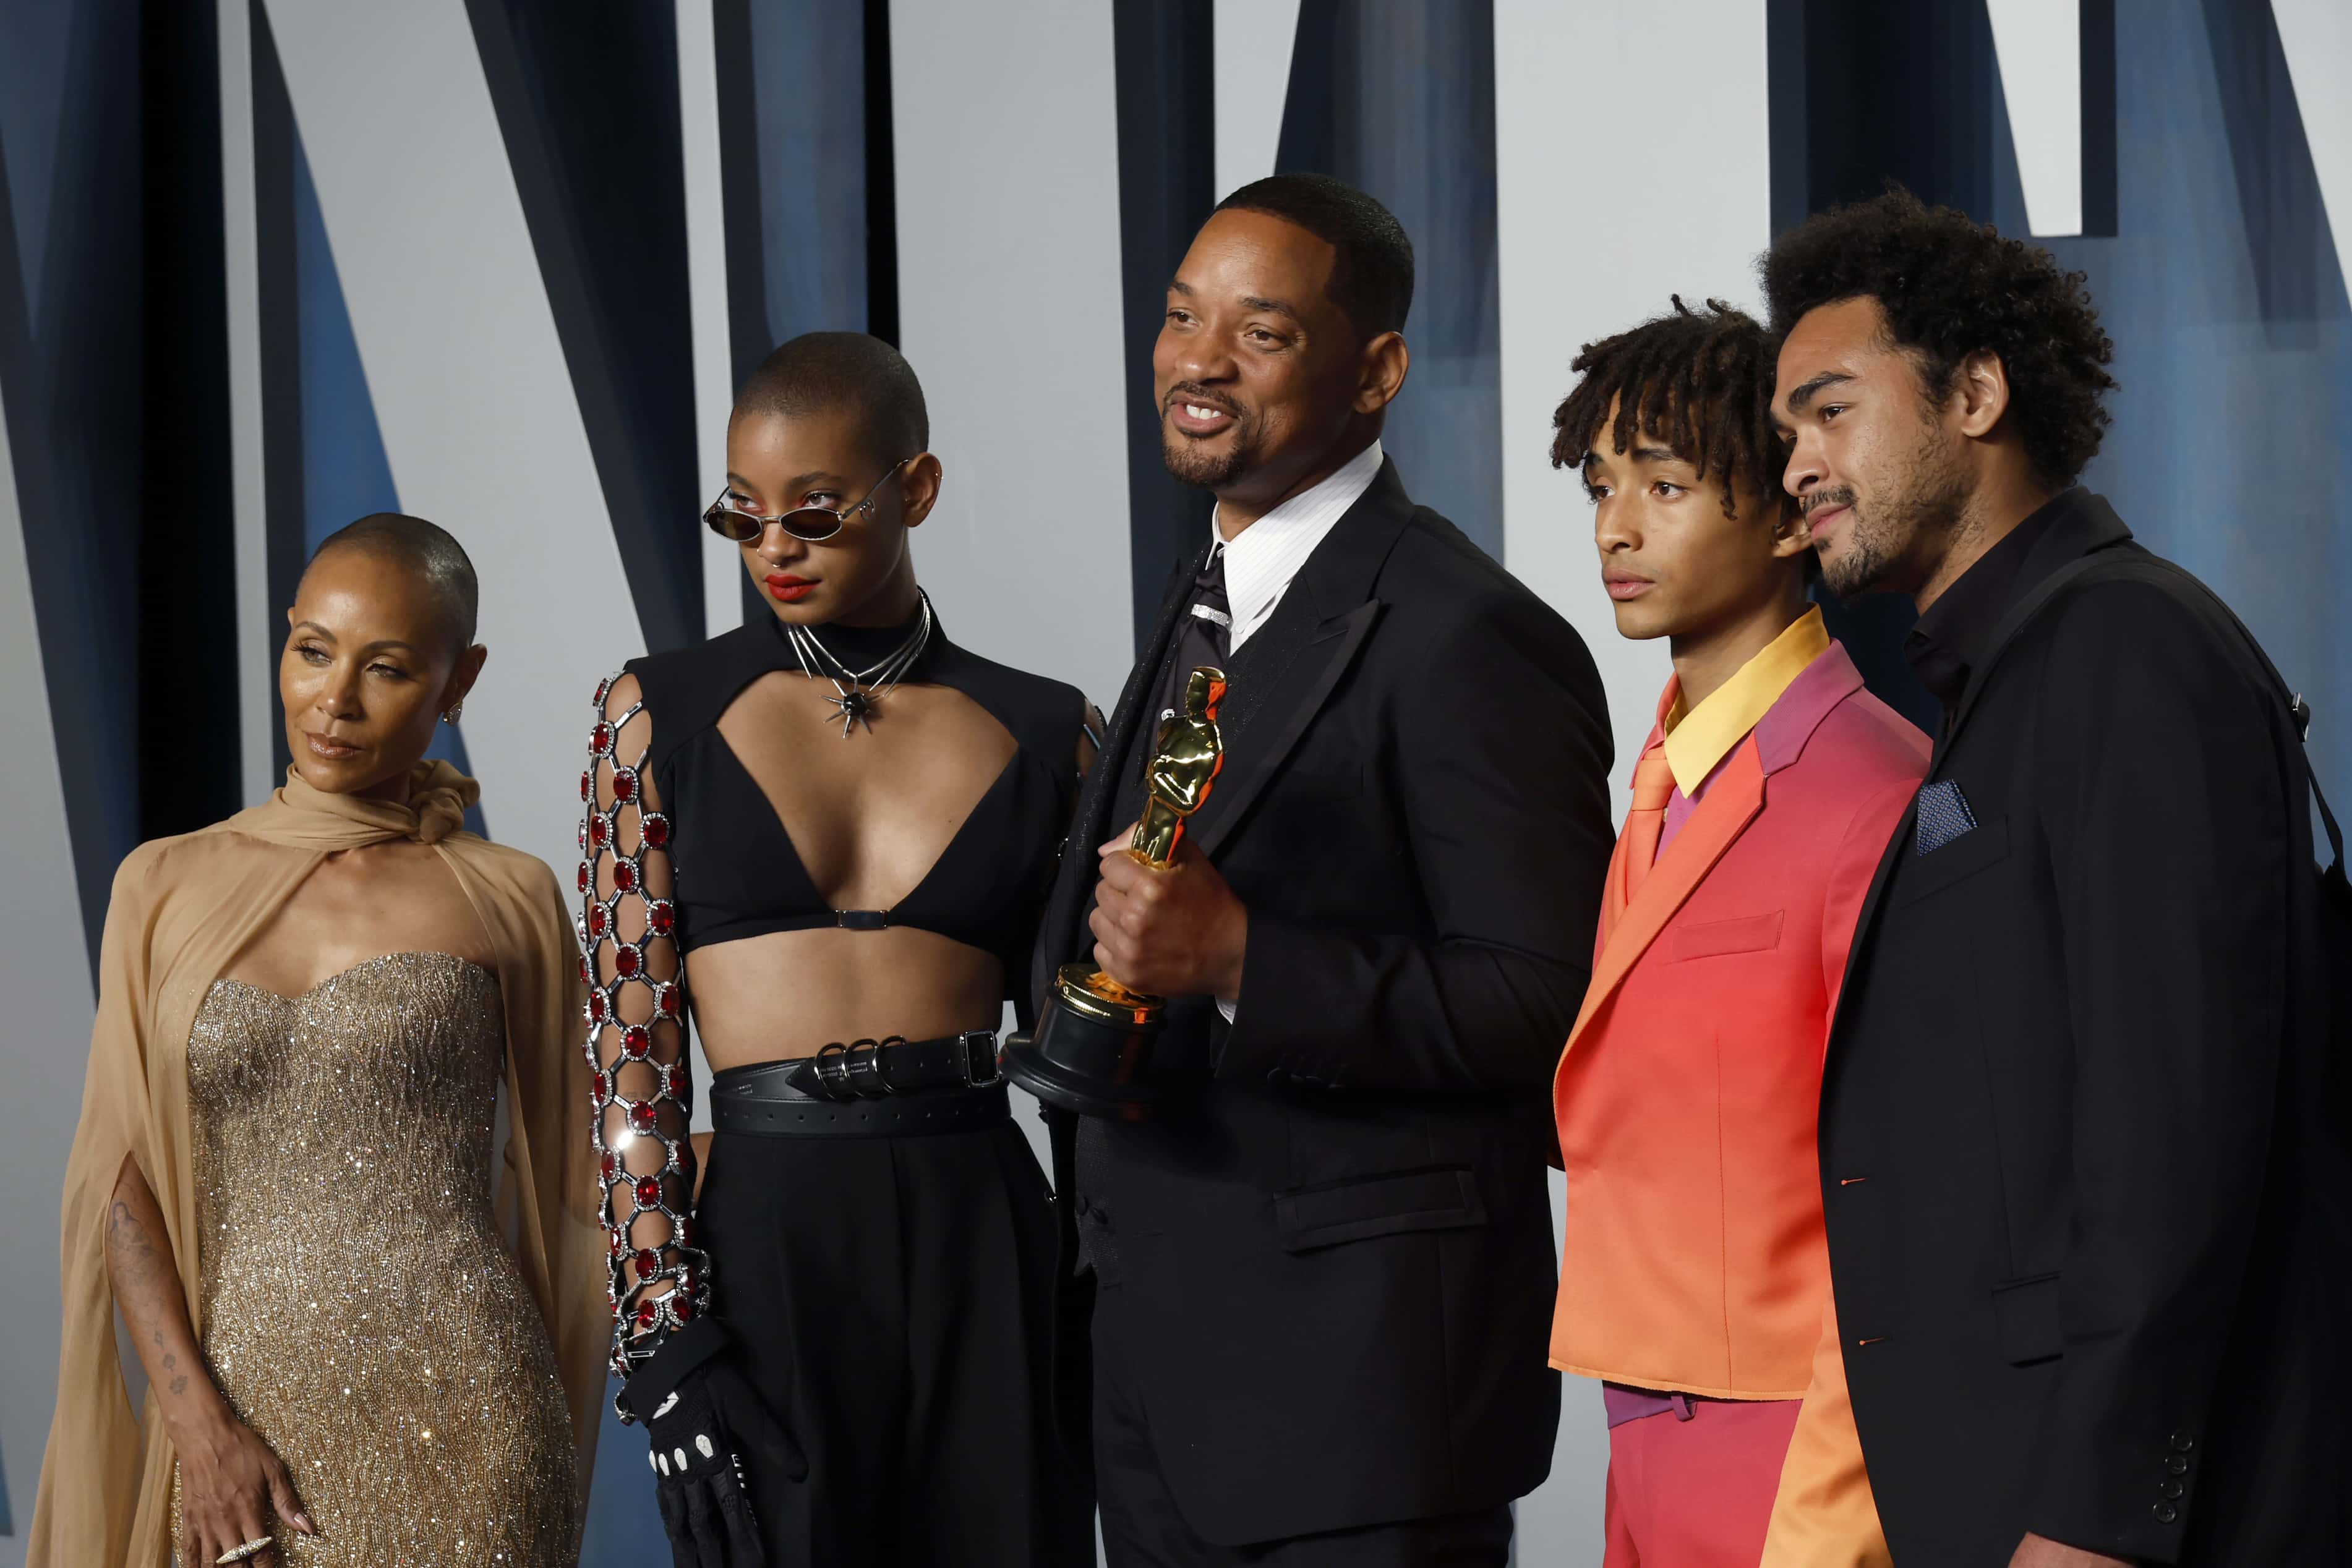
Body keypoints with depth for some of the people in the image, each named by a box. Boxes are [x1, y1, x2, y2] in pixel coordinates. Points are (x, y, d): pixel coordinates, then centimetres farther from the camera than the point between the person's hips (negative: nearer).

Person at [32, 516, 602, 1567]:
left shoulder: (508, 900, 2)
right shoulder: (167, 886, 7)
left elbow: (559, 1185, 7)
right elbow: (121, 1177, 3)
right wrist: (198, 1424, -8)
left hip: (459, 1419, -1)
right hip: (243, 1414, 2)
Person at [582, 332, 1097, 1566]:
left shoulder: (1042, 734, 7)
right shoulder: (661, 716, 4)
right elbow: (632, 1048, -2)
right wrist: (665, 1341, -10)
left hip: (986, 1241, 2)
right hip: (767, 1240, -1)